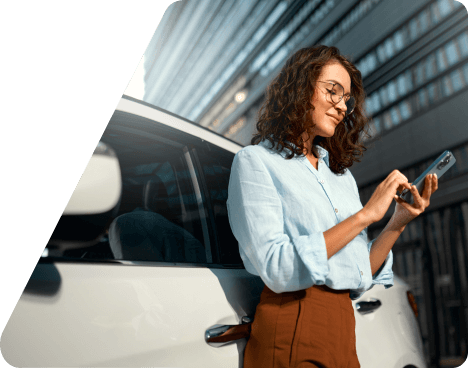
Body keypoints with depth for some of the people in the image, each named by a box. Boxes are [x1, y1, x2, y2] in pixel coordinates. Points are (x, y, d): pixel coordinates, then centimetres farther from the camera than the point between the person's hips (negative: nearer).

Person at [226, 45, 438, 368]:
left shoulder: (342, 173, 12)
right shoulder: (255, 161, -7)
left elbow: (360, 275, 9)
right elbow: (279, 271, -20)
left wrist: (398, 223, -4)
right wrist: (366, 215, -17)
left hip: (345, 327, 6)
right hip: (292, 325, -6)